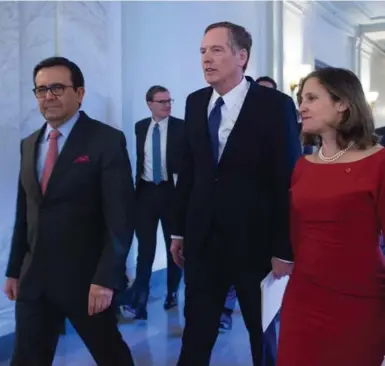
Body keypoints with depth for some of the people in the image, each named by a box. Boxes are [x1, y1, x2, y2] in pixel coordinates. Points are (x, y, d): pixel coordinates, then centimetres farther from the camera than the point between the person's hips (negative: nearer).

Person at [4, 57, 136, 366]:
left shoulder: (107, 140, -10)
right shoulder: (29, 144, 10)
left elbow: (120, 218, -15)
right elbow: (24, 212, 13)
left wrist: (106, 278, -19)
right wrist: (14, 269, 12)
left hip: (86, 277, -5)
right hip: (33, 277, 5)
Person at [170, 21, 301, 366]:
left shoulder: (275, 105, -10)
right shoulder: (196, 102, 5)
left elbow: (289, 180, -11)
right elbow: (188, 171, 8)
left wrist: (285, 249, -12)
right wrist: (179, 230, 10)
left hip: (254, 241, -4)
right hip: (202, 238, 4)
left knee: (265, 333, 15)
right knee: (196, 333, 14)